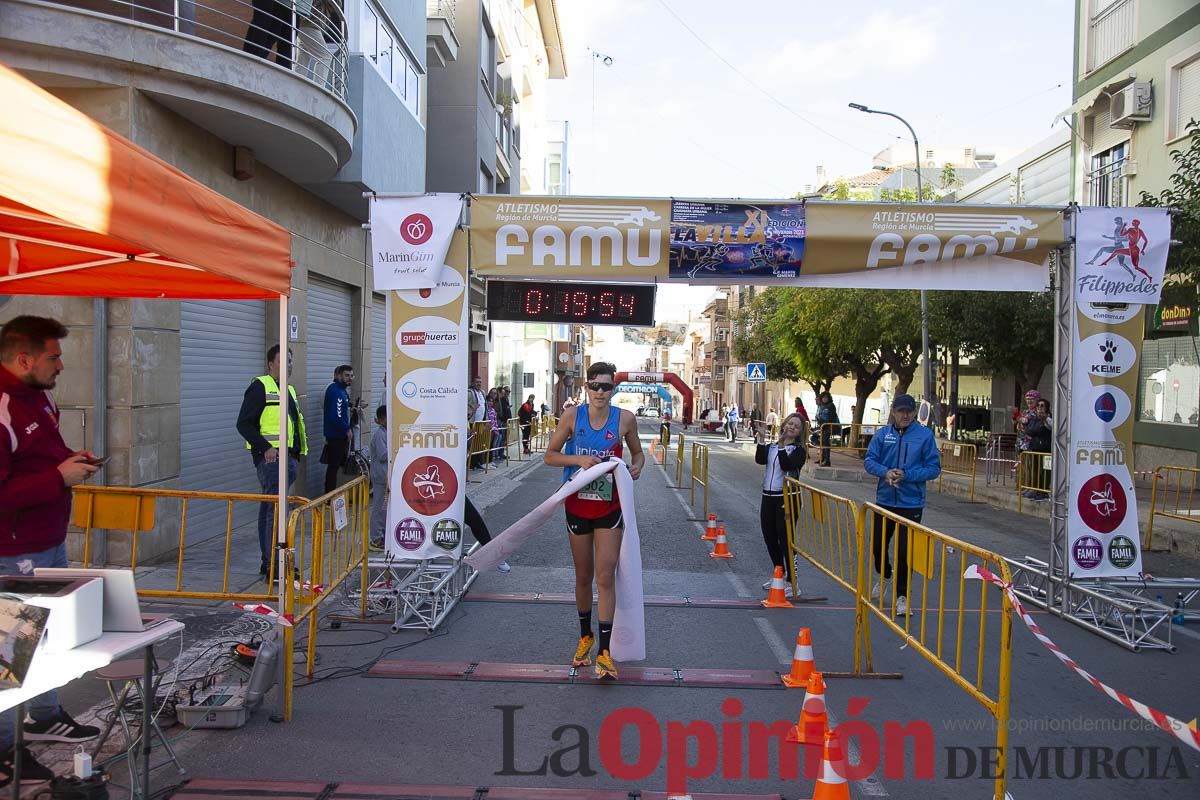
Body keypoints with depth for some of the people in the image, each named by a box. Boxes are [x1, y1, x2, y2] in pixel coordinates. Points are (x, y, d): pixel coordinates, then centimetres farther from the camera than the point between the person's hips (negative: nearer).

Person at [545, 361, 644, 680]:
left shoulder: (625, 418, -5)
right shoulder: (573, 415, -6)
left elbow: (637, 452, 11)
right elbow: (550, 455, -1)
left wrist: (637, 466, -12)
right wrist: (578, 459, -18)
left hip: (609, 506, -1)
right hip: (578, 504, 1)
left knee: (605, 576, -8)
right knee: (583, 576, 14)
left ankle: (603, 651, -3)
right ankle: (585, 637, 34)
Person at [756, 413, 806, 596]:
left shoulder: (799, 450, -2)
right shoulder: (772, 446, 13)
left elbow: (786, 465, -19)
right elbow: (760, 460, -4)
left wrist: (781, 446, -25)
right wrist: (761, 440, -12)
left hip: (787, 498, -6)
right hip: (768, 497, 6)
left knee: (785, 540, -9)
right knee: (769, 538, 13)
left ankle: (791, 582, -3)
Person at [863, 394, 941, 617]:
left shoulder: (925, 435, -7)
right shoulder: (883, 433, 0)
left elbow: (934, 468, -8)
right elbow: (870, 460, 1)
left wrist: (906, 475, -19)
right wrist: (885, 472, -19)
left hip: (911, 503, -3)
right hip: (884, 500, 4)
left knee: (905, 552, -2)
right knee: (878, 544, 17)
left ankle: (902, 596, 13)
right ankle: (884, 578, 46)